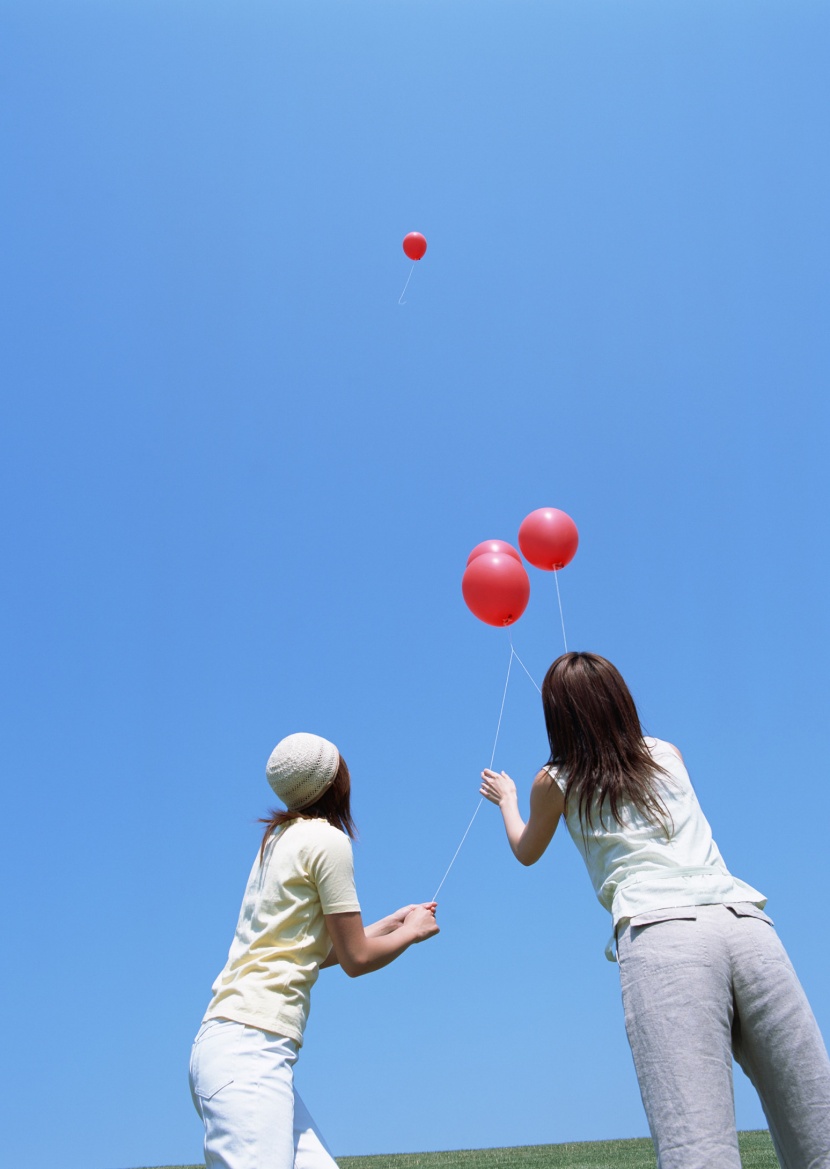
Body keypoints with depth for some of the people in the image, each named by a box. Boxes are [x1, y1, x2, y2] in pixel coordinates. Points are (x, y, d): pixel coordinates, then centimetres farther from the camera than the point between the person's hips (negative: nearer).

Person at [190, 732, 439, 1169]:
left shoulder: (280, 839, 17)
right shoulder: (329, 840, -8)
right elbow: (356, 958, -2)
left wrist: (390, 923, 32)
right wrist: (412, 933, 15)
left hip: (228, 1046, 9)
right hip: (251, 1049, -9)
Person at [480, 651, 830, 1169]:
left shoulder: (556, 783, 17)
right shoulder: (669, 754, 25)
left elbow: (526, 852, 37)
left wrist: (506, 799, 56)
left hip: (661, 933, -4)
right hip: (747, 922, 4)